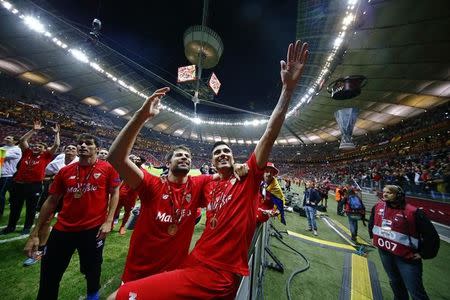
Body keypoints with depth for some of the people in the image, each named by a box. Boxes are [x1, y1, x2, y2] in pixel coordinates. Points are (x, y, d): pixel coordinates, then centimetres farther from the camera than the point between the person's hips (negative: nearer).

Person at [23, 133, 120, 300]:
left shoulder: (107, 168, -11)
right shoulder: (65, 171, 0)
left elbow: (114, 193, -6)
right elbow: (52, 201, 7)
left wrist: (108, 221, -12)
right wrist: (35, 233, 7)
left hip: (93, 228, -3)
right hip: (63, 229, 3)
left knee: (92, 268, 17)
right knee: (49, 273, 15)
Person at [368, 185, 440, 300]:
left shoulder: (413, 212, -20)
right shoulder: (378, 206, -5)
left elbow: (431, 235, -12)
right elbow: (372, 222, 13)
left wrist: (423, 254, -9)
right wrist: (374, 237, 15)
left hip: (407, 257, -4)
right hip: (384, 252, 4)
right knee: (394, 282, 26)